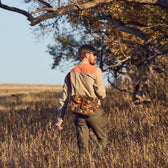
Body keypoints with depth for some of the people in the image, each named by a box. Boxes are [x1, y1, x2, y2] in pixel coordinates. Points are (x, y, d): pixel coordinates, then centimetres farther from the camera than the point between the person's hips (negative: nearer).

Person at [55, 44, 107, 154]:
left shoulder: (71, 74, 14)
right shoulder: (95, 71, -4)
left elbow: (63, 98, 12)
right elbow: (101, 92, -12)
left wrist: (60, 118, 14)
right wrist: (101, 96, 13)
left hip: (79, 113, 5)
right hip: (94, 111, -5)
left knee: (83, 146, 6)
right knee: (102, 140, 8)